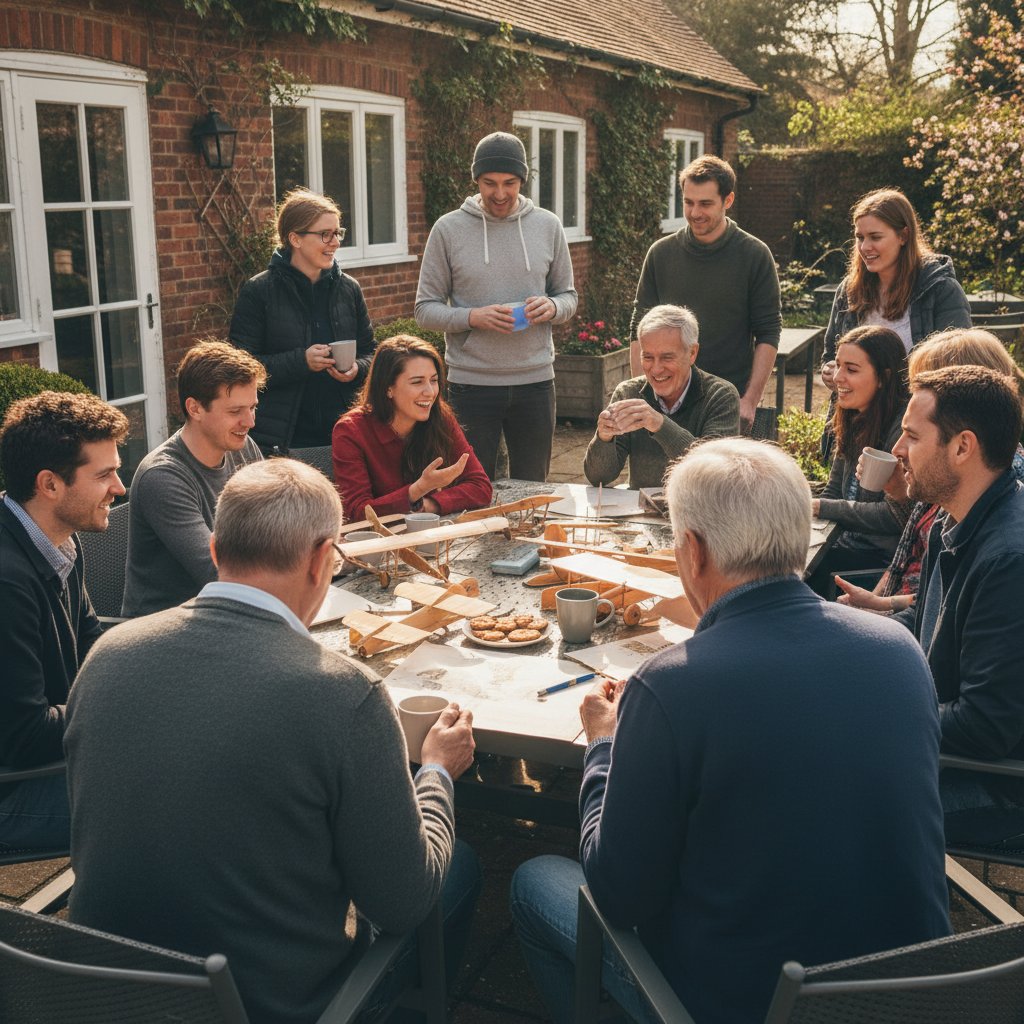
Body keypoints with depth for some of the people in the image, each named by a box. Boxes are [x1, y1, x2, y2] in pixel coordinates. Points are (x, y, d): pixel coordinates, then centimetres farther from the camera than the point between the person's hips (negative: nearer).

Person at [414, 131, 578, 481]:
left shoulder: (547, 226, 5)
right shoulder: (449, 229, -2)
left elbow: (568, 296, 12)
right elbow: (425, 309, -1)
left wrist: (551, 307, -11)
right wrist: (472, 317, -19)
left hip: (535, 380, 2)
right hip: (471, 383, -2)